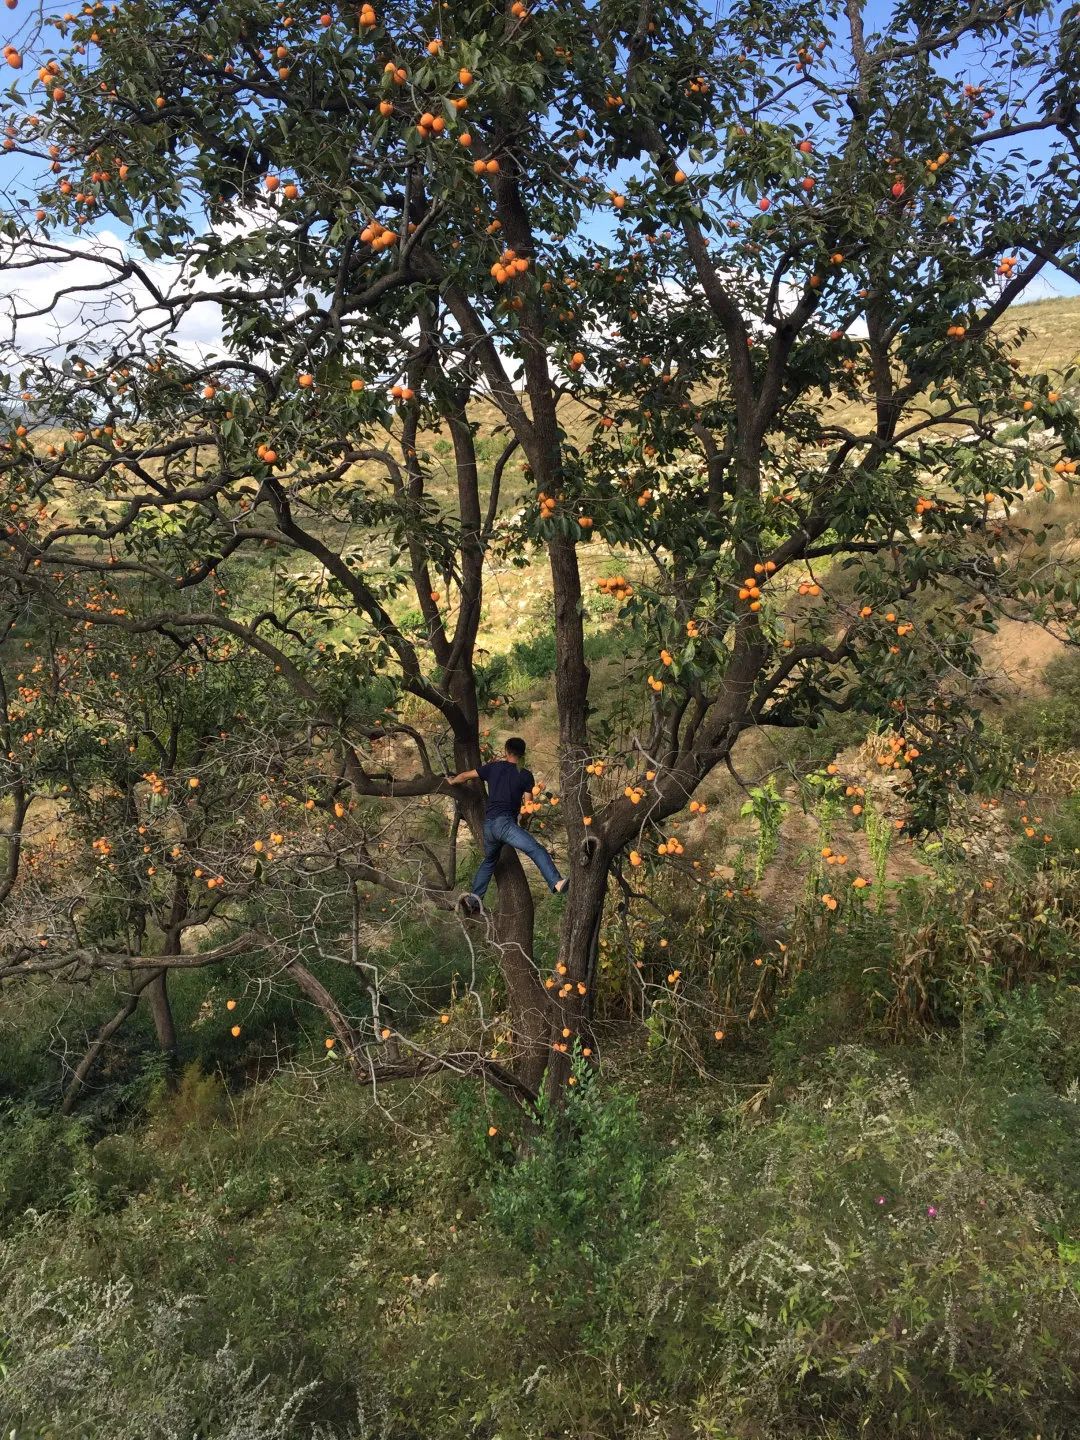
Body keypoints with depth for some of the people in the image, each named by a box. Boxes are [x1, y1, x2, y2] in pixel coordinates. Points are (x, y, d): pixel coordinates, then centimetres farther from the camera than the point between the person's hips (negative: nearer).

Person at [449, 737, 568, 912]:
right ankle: (556, 884, -39)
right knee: (537, 850, -18)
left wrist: (452, 781, 43)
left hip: (488, 824, 5)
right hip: (505, 823, -5)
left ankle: (474, 896, 22)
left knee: (489, 861, 28)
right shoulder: (526, 775, 5)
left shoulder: (493, 767, 15)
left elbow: (465, 776, 22)